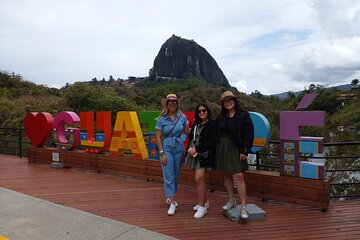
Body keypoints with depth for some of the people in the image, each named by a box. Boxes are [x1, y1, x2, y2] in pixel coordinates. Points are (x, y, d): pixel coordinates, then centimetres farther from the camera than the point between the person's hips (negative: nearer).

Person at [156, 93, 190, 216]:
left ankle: (170, 196, 31)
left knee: (176, 175, 11)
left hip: (179, 148, 3)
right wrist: (162, 153, -9)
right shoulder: (162, 119, -6)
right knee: (169, 176, -5)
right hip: (166, 148, -3)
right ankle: (172, 203, 0)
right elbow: (158, 137, -5)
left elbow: (188, 131, 10)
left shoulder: (182, 117, 0)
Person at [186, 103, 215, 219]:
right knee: (199, 179, 12)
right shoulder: (195, 124, 13)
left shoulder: (212, 125, -7)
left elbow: (211, 142, -12)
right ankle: (205, 201, 27)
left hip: (203, 155, -6)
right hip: (193, 154, 7)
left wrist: (197, 148, -14)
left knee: (199, 179, -14)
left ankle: (202, 206, -3)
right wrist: (190, 149, 7)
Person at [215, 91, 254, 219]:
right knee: (227, 175, 12)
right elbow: (216, 133, 13)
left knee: (239, 176, -10)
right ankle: (232, 200, 27)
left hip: (236, 149, -5)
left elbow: (249, 134, -9)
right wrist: (216, 150, 7)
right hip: (222, 148, 5)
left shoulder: (243, 115, -5)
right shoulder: (221, 116, 9)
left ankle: (243, 207, -3)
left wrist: (245, 151, -14)